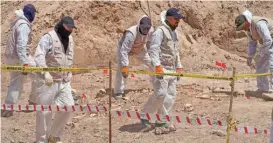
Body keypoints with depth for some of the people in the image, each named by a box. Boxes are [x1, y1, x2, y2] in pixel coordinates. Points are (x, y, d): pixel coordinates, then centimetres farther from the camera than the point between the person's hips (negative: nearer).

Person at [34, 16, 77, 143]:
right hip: (48, 81, -7)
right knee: (45, 111, 0)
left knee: (69, 106, 2)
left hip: (64, 82, 7)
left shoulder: (70, 39, 12)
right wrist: (46, 73, -37)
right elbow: (39, 56, -25)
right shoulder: (49, 37, -13)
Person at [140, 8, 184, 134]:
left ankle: (161, 121, 10)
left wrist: (179, 67, 20)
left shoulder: (174, 32, 19)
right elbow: (153, 50, -20)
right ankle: (144, 115, 3)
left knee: (171, 95, 3)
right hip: (161, 68, -9)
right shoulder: (160, 31, -10)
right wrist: (157, 65, -30)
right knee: (161, 94, -14)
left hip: (172, 70, 9)